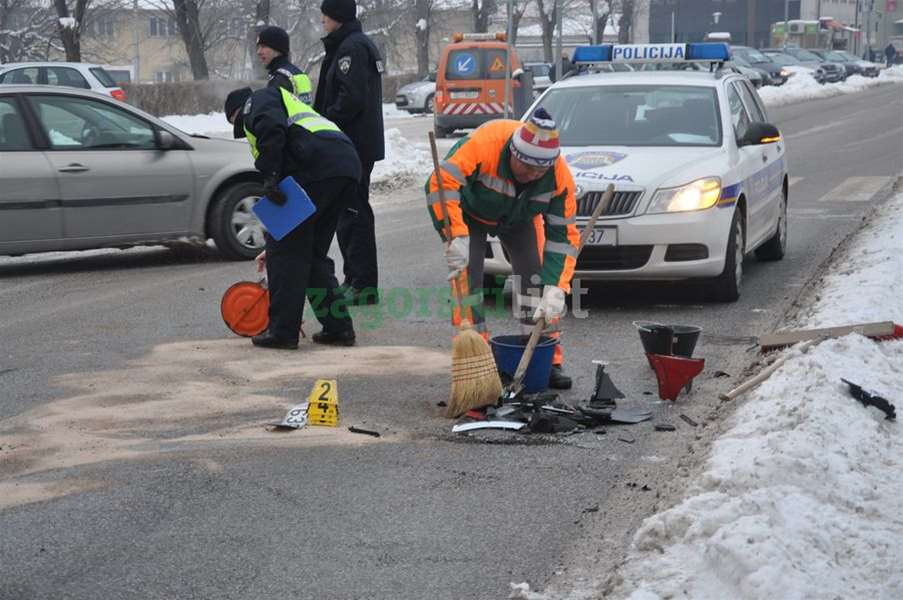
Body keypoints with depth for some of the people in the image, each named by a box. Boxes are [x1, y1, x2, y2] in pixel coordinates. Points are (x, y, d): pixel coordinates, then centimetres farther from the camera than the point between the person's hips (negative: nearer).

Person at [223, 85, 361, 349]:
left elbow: (270, 126, -12)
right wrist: (277, 244, 45)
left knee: (285, 250, 2)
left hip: (316, 167, -9)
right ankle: (338, 327, 18)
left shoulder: (259, 99, 18)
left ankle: (282, 331, 5)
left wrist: (270, 176, -14)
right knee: (313, 253, 19)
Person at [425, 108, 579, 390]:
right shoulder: (485, 143, -44)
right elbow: (441, 182, -44)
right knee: (467, 278, -15)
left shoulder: (559, 175, -31)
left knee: (537, 279, -8)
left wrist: (554, 290, -33)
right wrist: (456, 237, -50)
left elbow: (563, 235, -25)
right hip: (469, 210, -2)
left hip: (519, 218, 3)